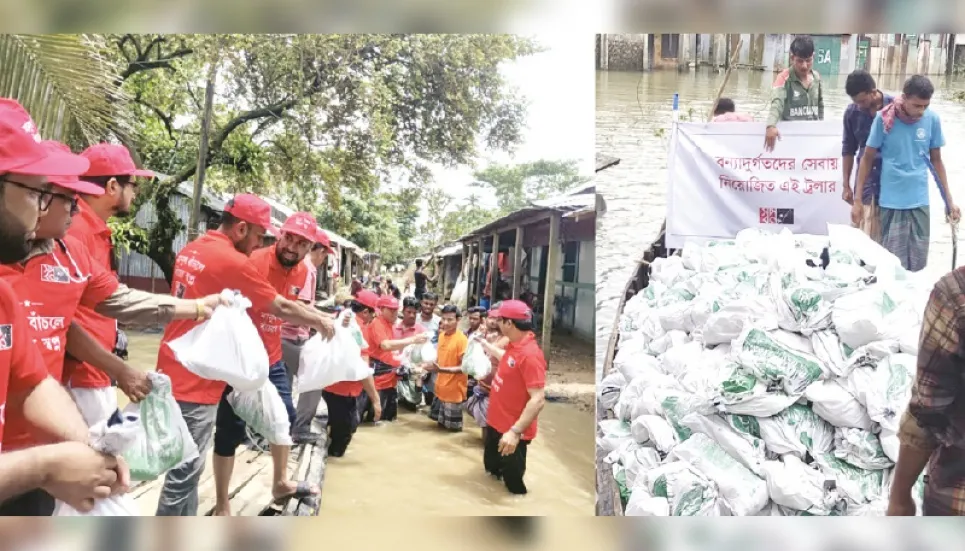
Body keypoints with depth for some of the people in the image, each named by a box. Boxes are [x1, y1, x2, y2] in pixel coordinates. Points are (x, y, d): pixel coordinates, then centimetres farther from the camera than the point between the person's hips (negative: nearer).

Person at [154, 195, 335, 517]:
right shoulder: (233, 261, -17)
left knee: (187, 467, 18)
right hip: (195, 380, -10)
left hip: (175, 372, 10)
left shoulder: (191, 250, 10)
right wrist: (320, 322, 8)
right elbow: (281, 308, -9)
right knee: (185, 472, 0)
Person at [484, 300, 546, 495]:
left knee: (513, 484, 9)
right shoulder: (514, 345, 0)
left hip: (512, 431, -9)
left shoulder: (530, 354, -29)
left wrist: (515, 431, -35)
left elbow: (538, 400, -32)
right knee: (491, 469, 28)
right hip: (496, 424, 9)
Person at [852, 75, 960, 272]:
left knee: (918, 262, 7)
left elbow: (936, 161, 8)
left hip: (920, 201, 2)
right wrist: (858, 199, -3)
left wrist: (949, 199, 9)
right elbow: (868, 159, -2)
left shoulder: (932, 119, -2)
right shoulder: (884, 118, -9)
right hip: (891, 201, -2)